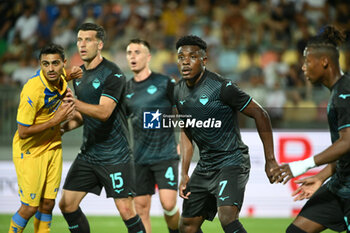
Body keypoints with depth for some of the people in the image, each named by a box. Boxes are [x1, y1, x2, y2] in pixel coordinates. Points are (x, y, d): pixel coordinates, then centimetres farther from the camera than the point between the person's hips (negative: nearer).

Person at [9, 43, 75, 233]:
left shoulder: (61, 78, -7)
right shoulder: (32, 91, -29)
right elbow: (23, 132, -25)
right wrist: (57, 119, -25)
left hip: (53, 147, 6)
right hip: (30, 151, -6)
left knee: (48, 204, 7)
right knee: (30, 208, -6)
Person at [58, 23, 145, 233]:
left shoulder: (113, 74, -13)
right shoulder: (79, 75, 11)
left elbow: (104, 112, -25)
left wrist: (74, 103, -36)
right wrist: (64, 127, 8)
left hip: (116, 156, -7)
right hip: (88, 153, 7)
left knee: (126, 210, -10)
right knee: (67, 204, 3)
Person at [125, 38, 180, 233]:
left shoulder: (165, 83, -2)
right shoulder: (126, 89, 10)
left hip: (166, 155, -4)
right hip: (140, 158, 4)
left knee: (168, 204, -14)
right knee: (141, 208, 0)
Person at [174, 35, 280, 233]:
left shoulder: (221, 87, -17)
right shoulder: (179, 92, 5)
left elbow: (260, 115, -11)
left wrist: (270, 160, -11)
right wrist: (184, 174, 13)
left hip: (232, 162, -8)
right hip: (205, 165, 8)